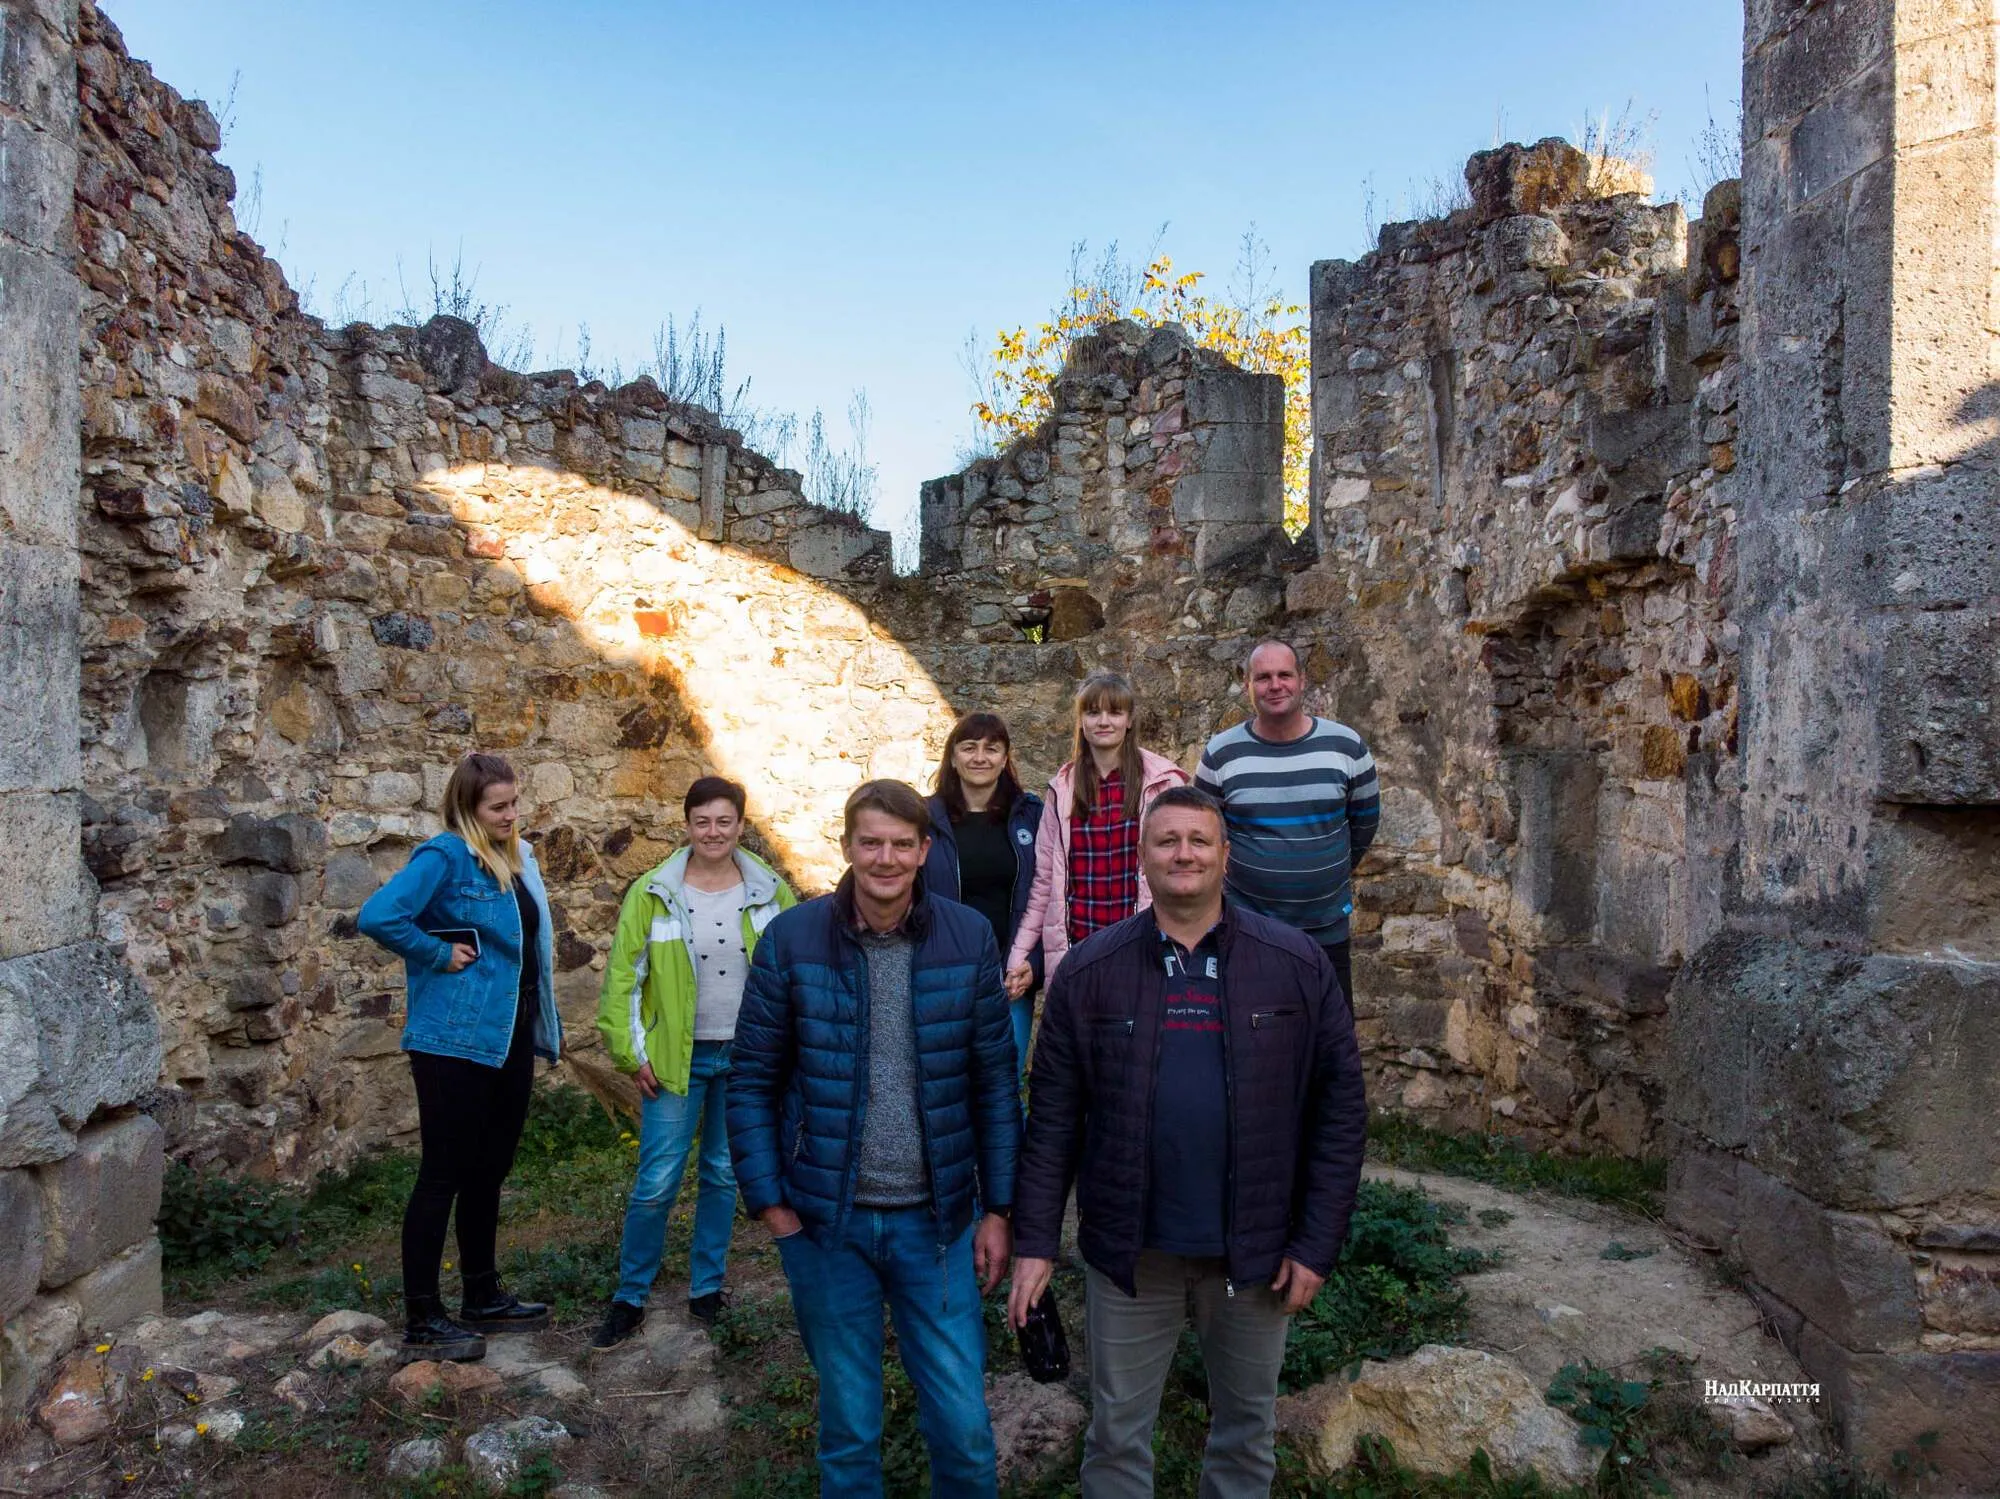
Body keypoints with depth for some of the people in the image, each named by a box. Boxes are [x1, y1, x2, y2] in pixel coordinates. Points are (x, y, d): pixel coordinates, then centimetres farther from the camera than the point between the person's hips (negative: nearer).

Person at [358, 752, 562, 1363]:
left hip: (510, 1038, 8)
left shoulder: (517, 856, 11)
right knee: (443, 1175, 1)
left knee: (489, 1171, 17)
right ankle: (421, 1322, 13)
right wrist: (439, 955, -17)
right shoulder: (445, 855, -14)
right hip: (456, 1041, -8)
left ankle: (483, 1298, 31)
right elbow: (378, 917, -28)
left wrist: (543, 1027, 13)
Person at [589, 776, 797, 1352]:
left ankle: (707, 1290, 30)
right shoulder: (653, 893, -6)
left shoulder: (771, 892, -1)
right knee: (657, 1182, 0)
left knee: (724, 1175, 14)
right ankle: (629, 1299, 19)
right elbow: (623, 974, -3)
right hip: (676, 1058, -2)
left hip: (746, 1058, 2)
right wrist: (632, 1051, -6)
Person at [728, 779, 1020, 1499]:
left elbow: (997, 1082, 2)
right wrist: (769, 1202, -4)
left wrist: (997, 1208, 1)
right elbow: (752, 1081, -1)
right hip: (825, 1221, 0)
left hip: (937, 1221, 1)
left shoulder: (969, 938, -4)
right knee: (849, 1425, 15)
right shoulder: (791, 939, -7)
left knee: (964, 1425, 8)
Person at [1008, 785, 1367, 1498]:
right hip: (1128, 1250, 0)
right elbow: (1053, 1114, -2)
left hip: (1253, 1250, 1)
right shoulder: (1089, 972, -5)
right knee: (1117, 1431, 15)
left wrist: (1317, 1243, -5)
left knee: (1247, 1426, 20)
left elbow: (1340, 1106, -3)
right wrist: (1035, 1241, -4)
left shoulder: (1297, 965, -6)